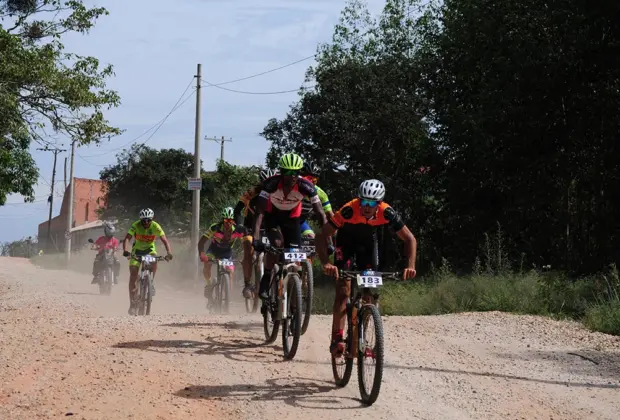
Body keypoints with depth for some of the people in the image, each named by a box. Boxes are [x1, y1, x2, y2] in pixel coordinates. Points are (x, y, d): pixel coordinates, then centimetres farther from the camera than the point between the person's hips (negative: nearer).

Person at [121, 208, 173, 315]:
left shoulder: (155, 226, -21)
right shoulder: (136, 225, -23)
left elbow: (164, 240, -28)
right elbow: (127, 238, -33)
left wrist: (169, 252, -45)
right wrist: (125, 251, -51)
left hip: (150, 249, 1)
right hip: (137, 250, -1)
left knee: (154, 261, -34)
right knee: (133, 275, -12)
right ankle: (133, 304, -9)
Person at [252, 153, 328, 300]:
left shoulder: (306, 186, -30)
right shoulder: (271, 184, -33)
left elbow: (321, 213, -27)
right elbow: (259, 211, -37)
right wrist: (256, 238, -48)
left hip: (291, 218, 2)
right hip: (272, 216, -2)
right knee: (277, 244, -28)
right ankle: (265, 280, -10)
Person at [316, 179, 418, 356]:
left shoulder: (386, 213, -32)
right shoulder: (349, 210, -38)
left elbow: (410, 239, -23)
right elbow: (323, 236, -36)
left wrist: (410, 265, -38)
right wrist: (326, 264, -50)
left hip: (368, 240, 3)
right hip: (346, 239, -2)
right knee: (343, 290, -15)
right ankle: (336, 338, -13)